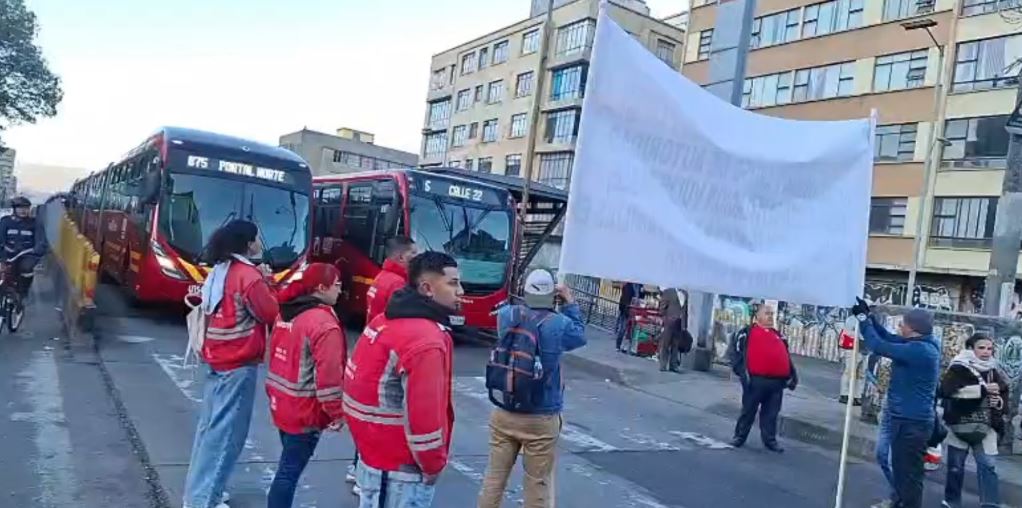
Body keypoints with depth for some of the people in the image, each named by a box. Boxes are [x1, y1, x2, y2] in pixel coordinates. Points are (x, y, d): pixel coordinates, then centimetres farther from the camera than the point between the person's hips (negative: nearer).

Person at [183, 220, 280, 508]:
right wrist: (266, 284, 1)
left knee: (210, 426, 17)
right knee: (226, 432, -2)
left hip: (218, 358, 9)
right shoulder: (249, 275, -16)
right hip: (239, 363, -9)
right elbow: (270, 314, -11)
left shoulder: (222, 271, 10)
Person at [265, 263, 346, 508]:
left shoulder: (286, 313, 9)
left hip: (282, 404, 9)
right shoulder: (324, 322, -20)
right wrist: (337, 411, -13)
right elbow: (328, 375, -23)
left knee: (288, 467, 22)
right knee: (289, 471, 0)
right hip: (306, 411, -9)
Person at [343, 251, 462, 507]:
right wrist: (434, 464, -10)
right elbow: (423, 415, -26)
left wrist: (370, 444, 17)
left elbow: (368, 382, 11)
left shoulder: (386, 321, 4)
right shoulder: (427, 341, -25)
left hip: (373, 453, 9)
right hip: (402, 469, -9)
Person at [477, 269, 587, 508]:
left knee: (495, 476, 15)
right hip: (541, 420, -3)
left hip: (503, 413, 3)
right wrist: (569, 303, 12)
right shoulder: (560, 324, -14)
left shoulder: (506, 315, -7)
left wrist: (529, 299, 15)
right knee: (538, 483, 10)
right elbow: (580, 335, 8)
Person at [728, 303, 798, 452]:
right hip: (755, 380, -5)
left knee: (771, 413, 10)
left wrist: (792, 375, 14)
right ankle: (739, 436, 15)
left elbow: (787, 356, 22)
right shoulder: (747, 333, 2)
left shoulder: (778, 336, 20)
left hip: (776, 382, 5)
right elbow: (736, 352, -4)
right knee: (748, 410, 4)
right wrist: (742, 372, -12)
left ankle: (770, 440, 20)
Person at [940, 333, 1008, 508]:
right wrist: (982, 390, -24)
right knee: (956, 466, 7)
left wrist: (999, 402, -2)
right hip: (960, 425, -4)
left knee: (988, 465, -3)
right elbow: (946, 390, -23)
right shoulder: (958, 368, -7)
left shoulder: (994, 372, 12)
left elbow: (1004, 397, 23)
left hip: (985, 427, 4)